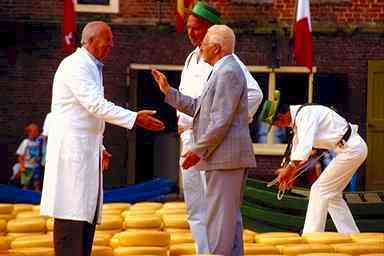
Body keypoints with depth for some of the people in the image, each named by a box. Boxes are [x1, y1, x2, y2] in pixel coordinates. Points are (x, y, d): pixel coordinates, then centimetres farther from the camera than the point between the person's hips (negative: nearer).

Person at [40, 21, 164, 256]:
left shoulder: (92, 67, 20)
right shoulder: (75, 65, -11)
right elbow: (96, 105, -21)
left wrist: (99, 148, 18)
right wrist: (135, 118, -23)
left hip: (87, 150, 10)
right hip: (71, 148, -10)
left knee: (88, 213, 7)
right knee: (72, 211, -12)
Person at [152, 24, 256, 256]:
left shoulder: (228, 72, -14)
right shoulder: (223, 71, 19)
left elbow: (221, 120, -20)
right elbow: (198, 108, 19)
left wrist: (199, 150, -17)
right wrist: (168, 91, 17)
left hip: (226, 157, -11)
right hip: (227, 158, 11)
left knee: (219, 217, -9)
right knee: (228, 216, 14)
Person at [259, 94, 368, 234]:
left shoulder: (306, 115, -22)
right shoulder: (297, 118, 10)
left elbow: (304, 148, -32)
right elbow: (298, 148, 22)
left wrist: (289, 169, -26)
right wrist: (291, 175, 22)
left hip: (351, 149, -10)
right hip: (353, 148, 10)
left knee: (320, 190, -8)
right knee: (332, 195, 16)